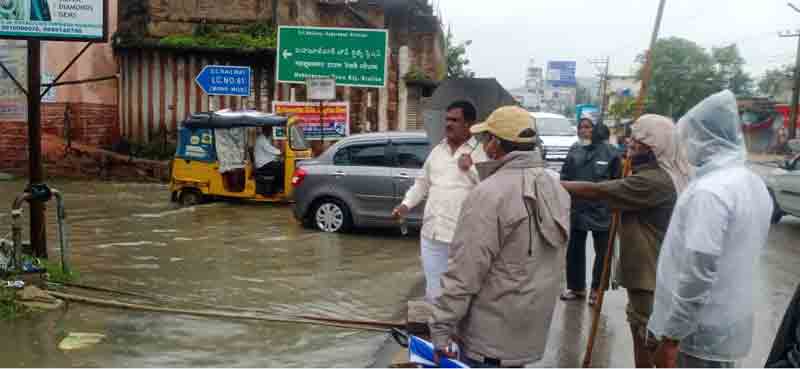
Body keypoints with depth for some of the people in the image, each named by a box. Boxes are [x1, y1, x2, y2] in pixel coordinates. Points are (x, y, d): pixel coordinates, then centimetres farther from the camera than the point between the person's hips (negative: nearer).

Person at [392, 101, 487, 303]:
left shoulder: (482, 153, -4)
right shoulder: (437, 150, 14)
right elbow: (423, 182, 21)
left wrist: (471, 168, -18)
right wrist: (406, 204, 8)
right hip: (431, 235, 6)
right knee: (434, 293, 16)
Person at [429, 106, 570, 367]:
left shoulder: (489, 194, -22)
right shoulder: (555, 189, 5)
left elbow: (464, 272, -23)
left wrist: (441, 327, -17)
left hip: (490, 337, -8)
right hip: (531, 331, 8)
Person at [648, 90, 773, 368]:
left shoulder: (709, 190, -24)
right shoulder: (755, 184, 7)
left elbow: (698, 273, -27)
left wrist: (671, 336, -20)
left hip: (702, 330, -9)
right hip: (731, 322, 9)